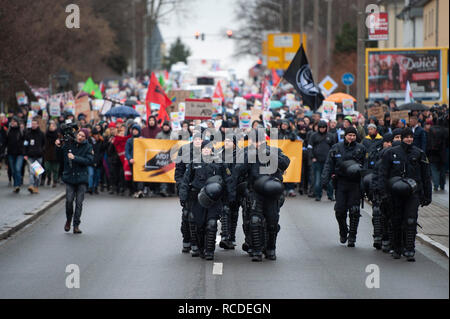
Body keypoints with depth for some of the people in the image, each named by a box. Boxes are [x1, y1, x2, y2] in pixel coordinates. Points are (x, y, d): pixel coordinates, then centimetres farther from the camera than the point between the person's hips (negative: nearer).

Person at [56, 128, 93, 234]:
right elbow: (60, 154, 20)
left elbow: (89, 161, -14)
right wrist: (58, 147, -2)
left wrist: (75, 158, -19)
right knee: (69, 200, -8)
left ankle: (76, 225, 7)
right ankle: (68, 220, 18)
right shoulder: (68, 143, 2)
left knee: (79, 202, -2)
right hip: (69, 176, 1)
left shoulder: (88, 147, -2)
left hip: (81, 178, -1)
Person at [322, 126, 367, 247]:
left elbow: (366, 165, 6)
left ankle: (352, 237, 1)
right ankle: (343, 233, 23)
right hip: (341, 182, 1)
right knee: (340, 210, 0)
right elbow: (329, 165, 6)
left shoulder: (361, 149, 6)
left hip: (355, 183, -1)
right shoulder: (336, 148, 8)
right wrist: (325, 180, -3)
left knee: (354, 211, -5)